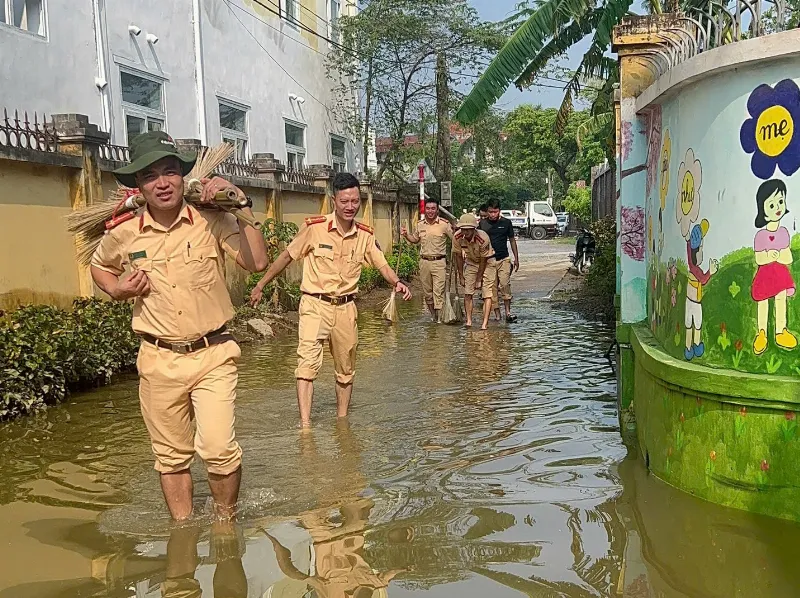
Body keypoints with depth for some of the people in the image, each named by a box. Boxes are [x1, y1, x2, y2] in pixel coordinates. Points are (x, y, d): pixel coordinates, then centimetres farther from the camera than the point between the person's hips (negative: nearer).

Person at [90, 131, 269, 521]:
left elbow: (257, 262, -18)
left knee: (219, 449, -14)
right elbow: (99, 267, 22)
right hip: (158, 360, 2)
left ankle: (226, 521, 14)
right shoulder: (124, 234, 0)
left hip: (212, 355, -2)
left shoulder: (211, 221, -6)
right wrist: (118, 290, 1)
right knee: (171, 457, 13)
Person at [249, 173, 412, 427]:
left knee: (346, 370, 14)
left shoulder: (365, 235, 1)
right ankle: (305, 424, -21)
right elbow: (287, 256, -1)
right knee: (307, 362, -20)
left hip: (346, 307, 4)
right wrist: (260, 286, 4)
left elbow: (382, 264, 6)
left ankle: (342, 421, 30)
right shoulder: (314, 227, -10)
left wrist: (397, 282, -16)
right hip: (315, 304, -4)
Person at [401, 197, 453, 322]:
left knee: (438, 292, -10)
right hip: (424, 261, 5)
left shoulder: (444, 224, -5)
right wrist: (406, 234, 9)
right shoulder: (420, 225, 10)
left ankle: (440, 318, -9)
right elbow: (416, 240, 26)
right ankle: (433, 316, 26)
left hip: (439, 262, -5)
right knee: (427, 292, 12)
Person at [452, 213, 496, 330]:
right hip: (471, 262, 4)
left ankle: (485, 323, -14)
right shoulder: (457, 237, -21)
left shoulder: (483, 238, -33)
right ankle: (469, 320, 1)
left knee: (487, 294, -11)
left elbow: (483, 261, -21)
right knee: (468, 293, -4)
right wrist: (461, 276, -2)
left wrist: (479, 280, -14)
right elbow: (458, 256, -6)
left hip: (487, 263, -4)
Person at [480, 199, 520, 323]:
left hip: (504, 259, -1)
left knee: (505, 284, -15)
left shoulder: (506, 222, 3)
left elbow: (512, 240, 12)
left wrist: (516, 258, 10)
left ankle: (508, 312, -9)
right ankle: (497, 314, 8)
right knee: (492, 287, 1)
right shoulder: (482, 224, 3)